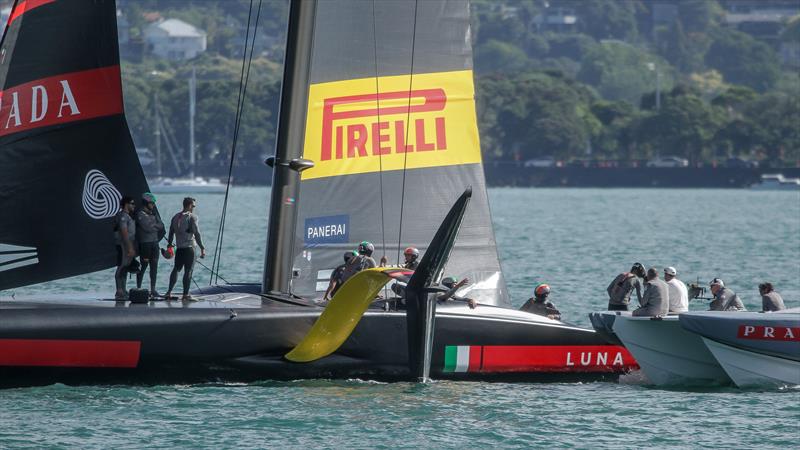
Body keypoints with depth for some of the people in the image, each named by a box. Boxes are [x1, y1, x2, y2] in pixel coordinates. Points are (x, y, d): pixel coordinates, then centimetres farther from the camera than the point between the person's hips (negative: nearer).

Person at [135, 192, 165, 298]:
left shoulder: (153, 214, 16)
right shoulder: (140, 215, -8)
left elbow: (161, 226, 12)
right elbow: (147, 227, -17)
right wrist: (156, 227, -1)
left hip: (154, 244, 7)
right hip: (145, 244, -7)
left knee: (154, 267, 4)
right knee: (143, 266, -5)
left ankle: (153, 289, 7)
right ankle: (138, 288, 2)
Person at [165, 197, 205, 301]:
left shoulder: (175, 217, 11)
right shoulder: (192, 217, -8)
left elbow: (171, 232, 18)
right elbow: (197, 233, -13)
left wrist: (169, 244, 31)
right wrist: (202, 248, -11)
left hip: (179, 248, 6)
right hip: (189, 247, -6)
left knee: (176, 269, 16)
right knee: (188, 271, -3)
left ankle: (169, 292, 15)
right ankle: (185, 294, -3)